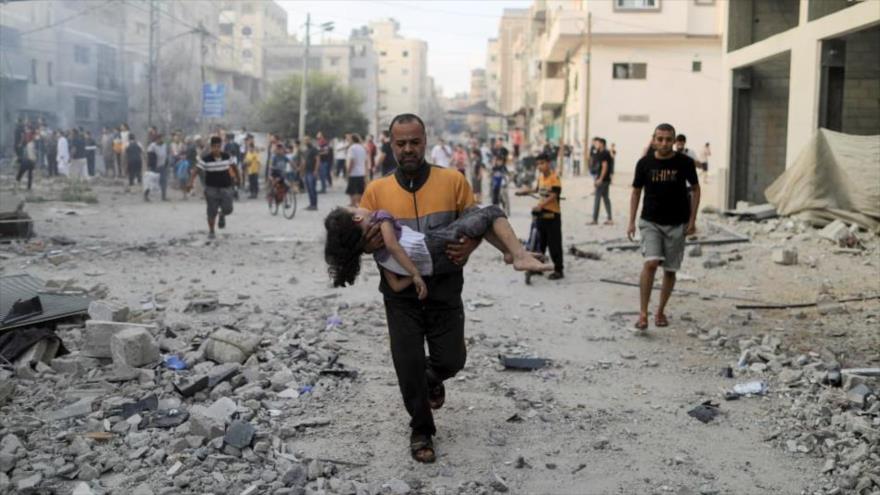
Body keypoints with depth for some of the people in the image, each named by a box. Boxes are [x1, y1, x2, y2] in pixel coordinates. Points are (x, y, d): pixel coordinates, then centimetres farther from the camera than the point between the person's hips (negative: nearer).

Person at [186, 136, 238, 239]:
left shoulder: (227, 156, -2)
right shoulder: (206, 159, -11)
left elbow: (233, 166, 15)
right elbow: (195, 170, -16)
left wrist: (236, 177, 26)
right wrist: (190, 182, -30)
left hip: (226, 187, 2)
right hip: (211, 188, -2)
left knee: (227, 209, -7)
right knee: (212, 212, 2)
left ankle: (222, 215, 30)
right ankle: (211, 231, 19)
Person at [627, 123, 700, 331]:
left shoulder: (685, 162, -5)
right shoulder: (645, 163, -3)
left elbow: (695, 189, 6)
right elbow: (636, 192, 6)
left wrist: (692, 220, 0)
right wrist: (631, 222, 1)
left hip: (677, 224, 1)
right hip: (650, 222, -1)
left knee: (670, 270, 8)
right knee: (651, 263, -19)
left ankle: (660, 311, 26)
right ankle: (643, 313, -14)